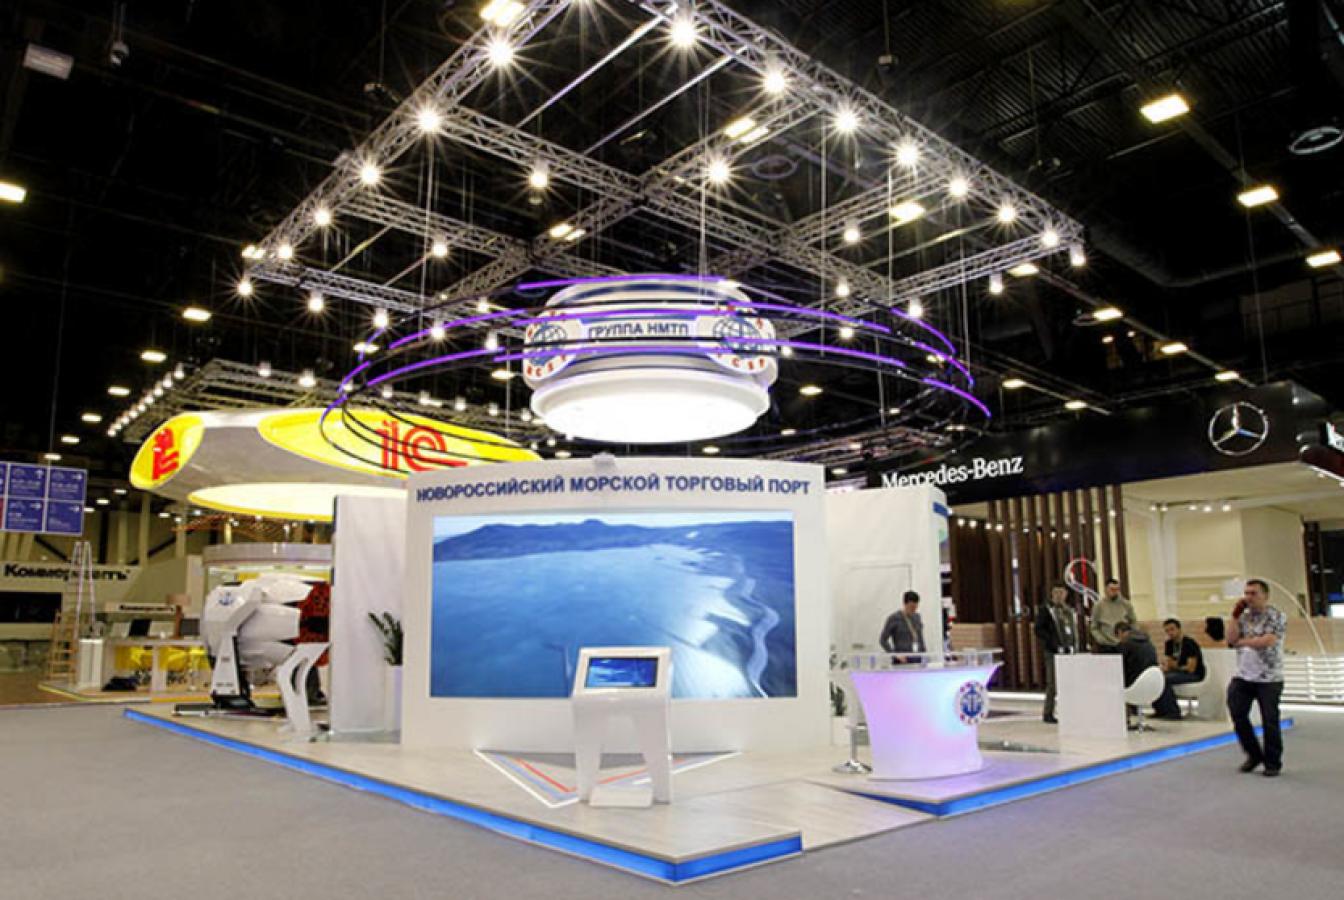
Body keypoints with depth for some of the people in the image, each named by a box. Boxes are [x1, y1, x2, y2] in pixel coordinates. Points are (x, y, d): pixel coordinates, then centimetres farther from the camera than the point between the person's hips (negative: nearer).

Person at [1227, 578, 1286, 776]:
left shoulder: (1277, 617, -6)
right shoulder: (1243, 617, 10)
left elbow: (1267, 641, -20)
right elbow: (1231, 641, 0)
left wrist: (1242, 641, -7)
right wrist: (1235, 616, -3)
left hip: (1269, 679, -5)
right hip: (1243, 676, 5)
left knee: (1270, 721, 0)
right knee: (1237, 714, 1)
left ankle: (1272, 763, 15)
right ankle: (1254, 755, 19)